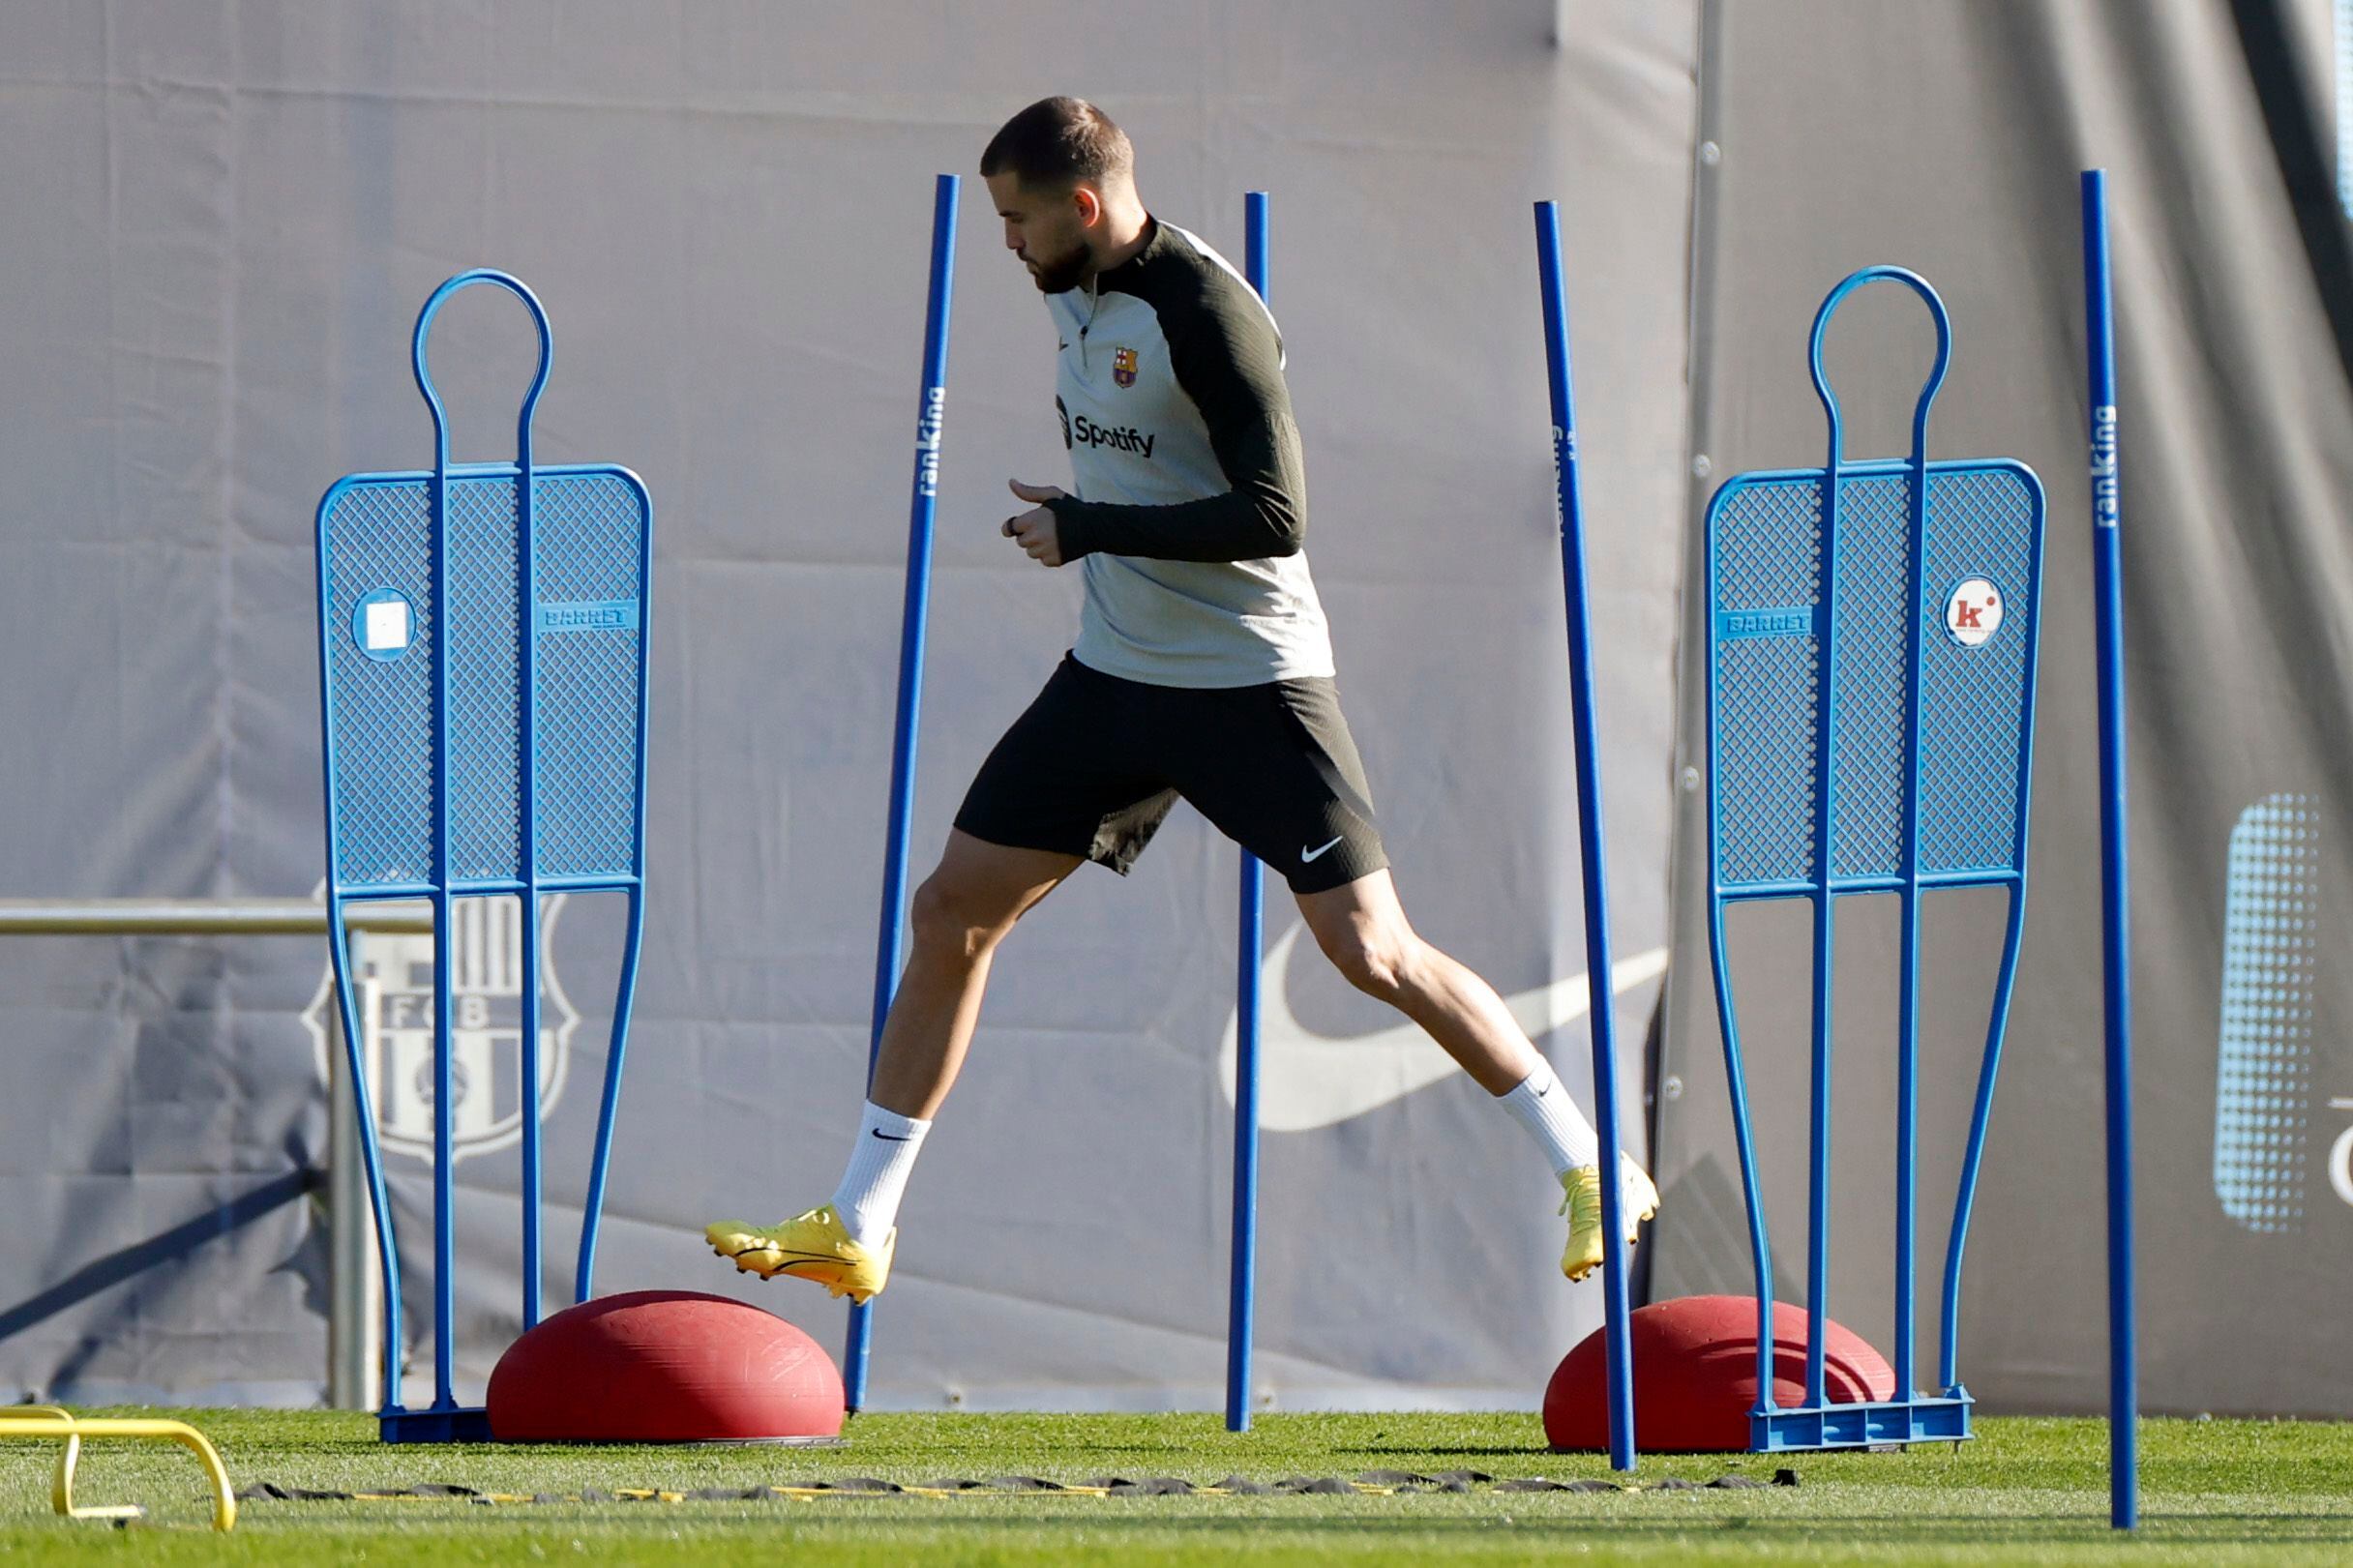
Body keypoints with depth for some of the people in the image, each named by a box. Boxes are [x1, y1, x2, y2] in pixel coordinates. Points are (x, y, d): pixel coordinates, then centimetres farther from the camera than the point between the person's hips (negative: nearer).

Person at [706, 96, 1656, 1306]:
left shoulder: (1207, 315, -20)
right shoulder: (1075, 296, 7)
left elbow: (1274, 516, -25)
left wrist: (1092, 529, -22)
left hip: (1252, 684, -8)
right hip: (1113, 677, 8)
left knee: (1370, 949, -11)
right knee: (951, 913, 4)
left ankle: (1587, 1169, 3)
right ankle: (853, 1231, 10)